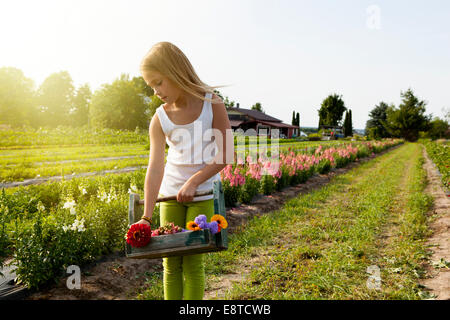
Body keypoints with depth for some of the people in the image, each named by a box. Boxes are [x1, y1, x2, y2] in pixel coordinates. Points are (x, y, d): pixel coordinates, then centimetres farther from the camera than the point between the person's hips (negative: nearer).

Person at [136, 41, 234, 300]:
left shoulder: (212, 104, -11)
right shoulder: (160, 119, -5)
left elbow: (226, 154, -11)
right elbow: (155, 168, -11)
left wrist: (193, 181, -19)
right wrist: (146, 216, -17)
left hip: (203, 193, -2)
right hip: (170, 192, 3)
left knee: (193, 261, -1)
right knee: (171, 262, 7)